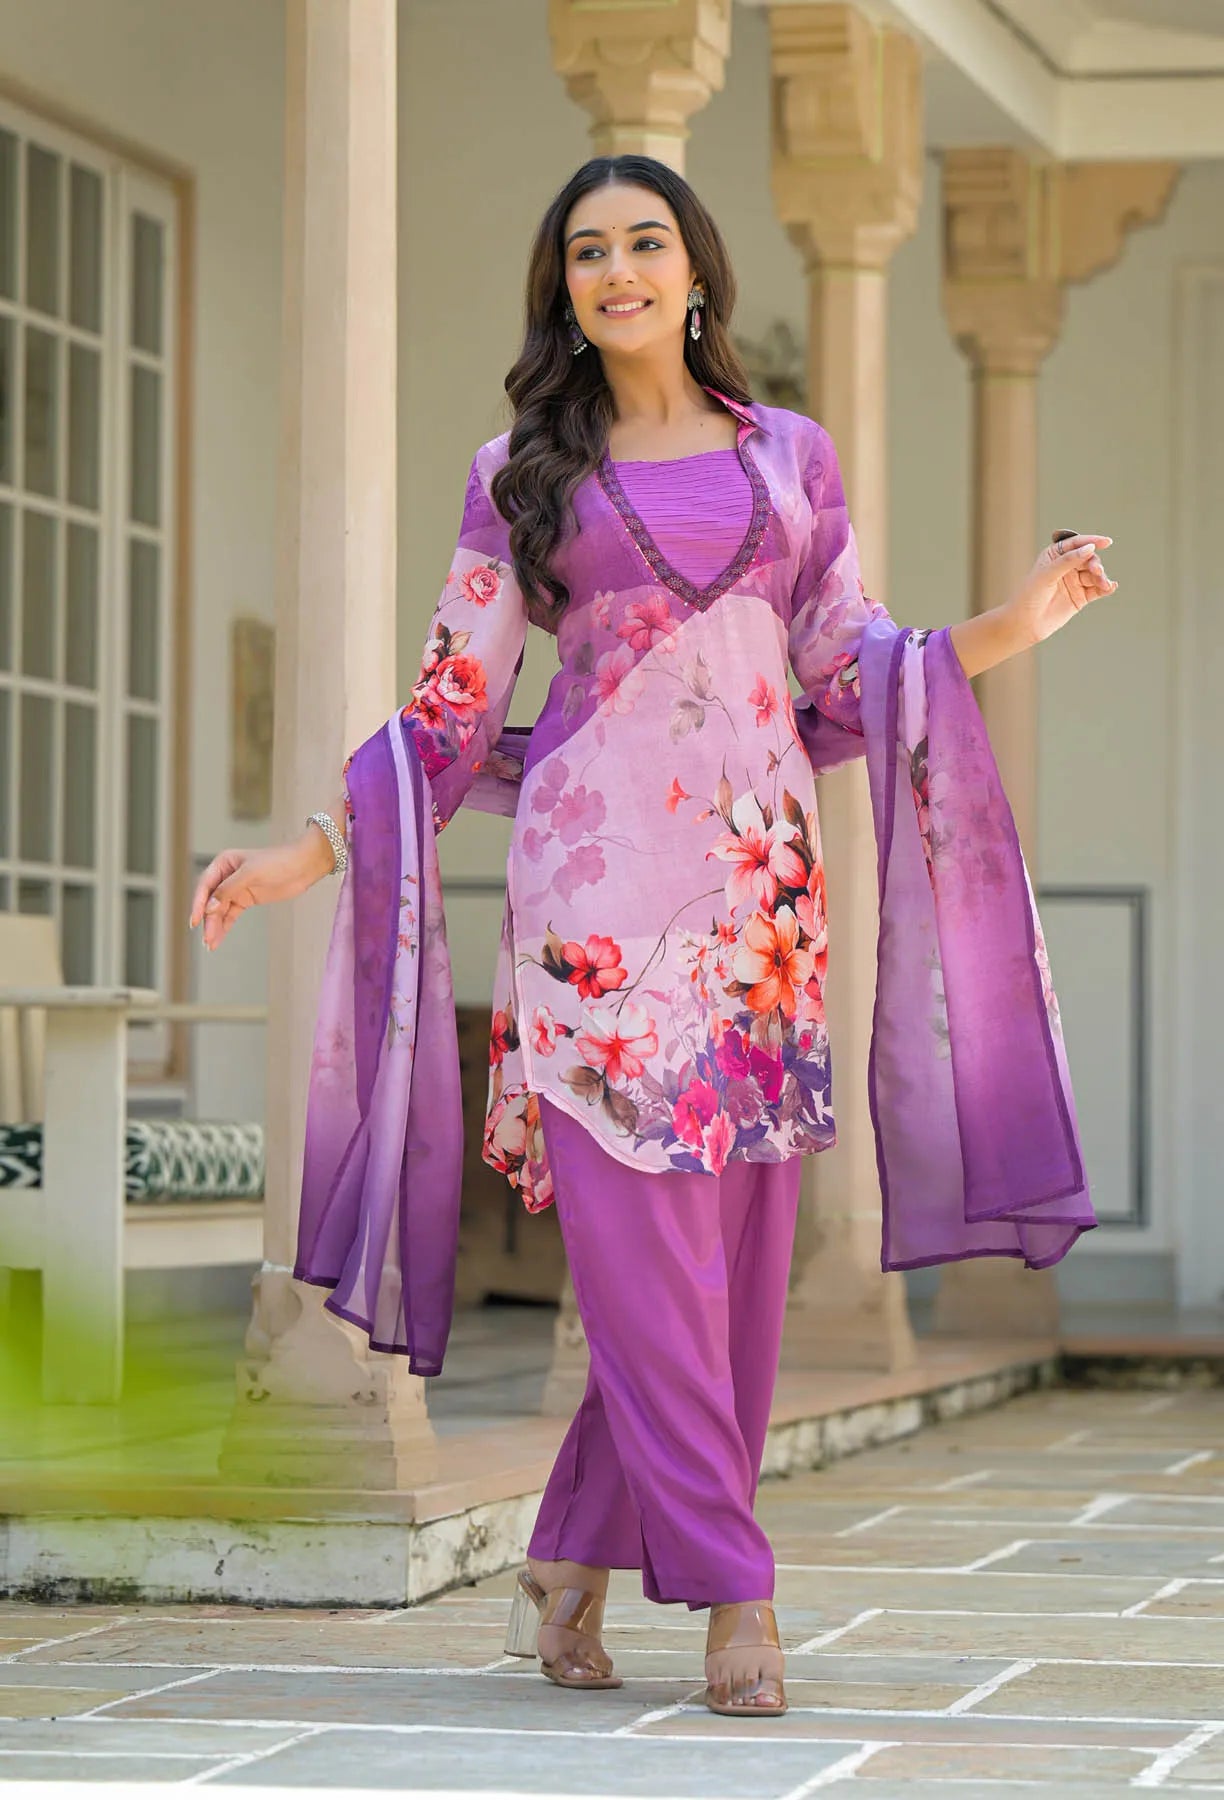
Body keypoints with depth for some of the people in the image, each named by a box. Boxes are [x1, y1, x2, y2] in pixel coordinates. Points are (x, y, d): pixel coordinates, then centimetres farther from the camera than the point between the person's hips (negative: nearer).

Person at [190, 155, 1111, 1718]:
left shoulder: (790, 455, 14)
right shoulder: (521, 477, 9)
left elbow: (849, 669, 14)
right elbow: (453, 707, 9)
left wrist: (1009, 626, -1)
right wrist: (305, 851, 1)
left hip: (760, 881, 2)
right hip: (595, 876, -2)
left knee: (737, 1247, -1)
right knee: (639, 1245, -9)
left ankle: (569, 1565, 11)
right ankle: (734, 1597, -5)